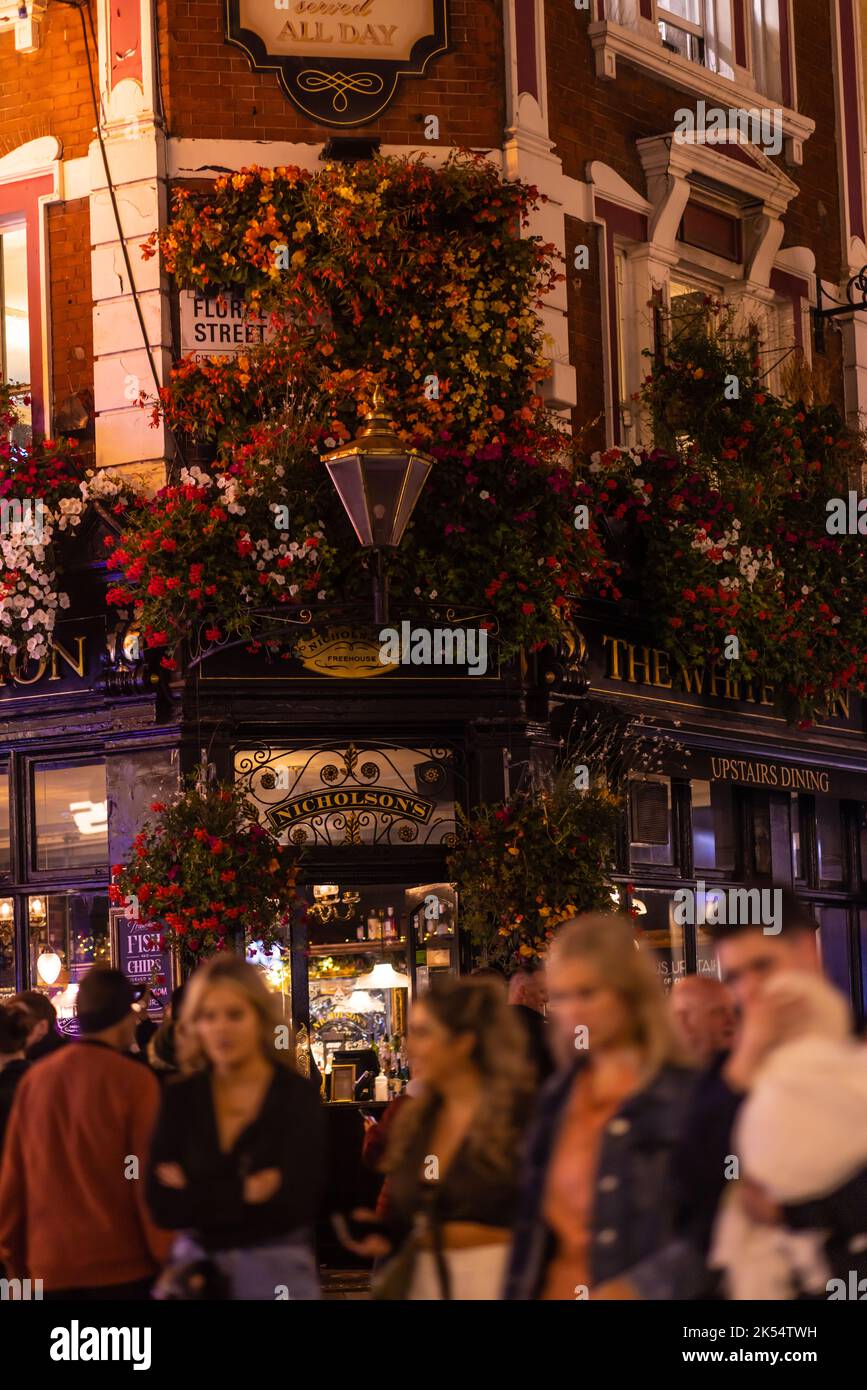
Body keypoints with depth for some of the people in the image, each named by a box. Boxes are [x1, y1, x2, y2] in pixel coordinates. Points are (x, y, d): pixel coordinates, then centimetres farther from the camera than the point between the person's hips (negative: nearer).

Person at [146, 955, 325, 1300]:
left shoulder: (298, 1096, -5)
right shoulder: (179, 1097, 3)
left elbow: (292, 1205, -15)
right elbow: (163, 1207, -5)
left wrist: (198, 1195, -10)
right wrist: (244, 1191, -14)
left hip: (277, 1269, -2)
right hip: (194, 1265, 2)